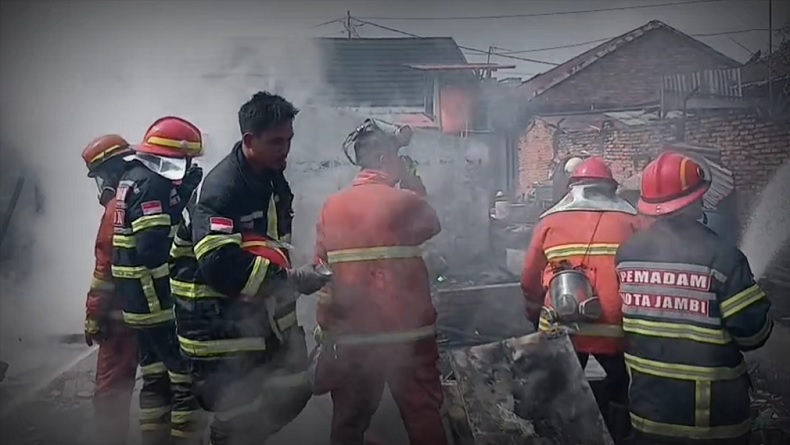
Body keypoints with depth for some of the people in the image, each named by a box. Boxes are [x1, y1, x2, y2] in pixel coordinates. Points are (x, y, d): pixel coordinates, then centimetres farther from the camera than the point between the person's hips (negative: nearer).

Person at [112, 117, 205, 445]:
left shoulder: (134, 178, 13)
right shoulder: (152, 184, -18)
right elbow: (152, 249, -26)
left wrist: (184, 191, 8)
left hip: (140, 298, 10)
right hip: (159, 298, -10)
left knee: (156, 375, 18)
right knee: (187, 375, -3)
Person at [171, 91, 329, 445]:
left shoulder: (274, 180, 8)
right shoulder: (221, 187, -21)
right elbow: (220, 266, -31)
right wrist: (291, 280, -29)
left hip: (262, 317, 9)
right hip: (220, 327, -9)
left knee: (293, 392, 15)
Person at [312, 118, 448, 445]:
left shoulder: (331, 206, 1)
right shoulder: (406, 201, -10)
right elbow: (432, 227, 11)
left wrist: (326, 325, 9)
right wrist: (415, 186, 15)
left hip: (350, 332, 4)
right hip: (406, 330, -4)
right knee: (423, 416, 10)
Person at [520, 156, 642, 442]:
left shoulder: (550, 221, 5)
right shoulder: (631, 221, 4)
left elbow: (530, 281, 9)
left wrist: (535, 317, 26)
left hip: (561, 329, 1)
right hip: (615, 328, 0)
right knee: (623, 387, 24)